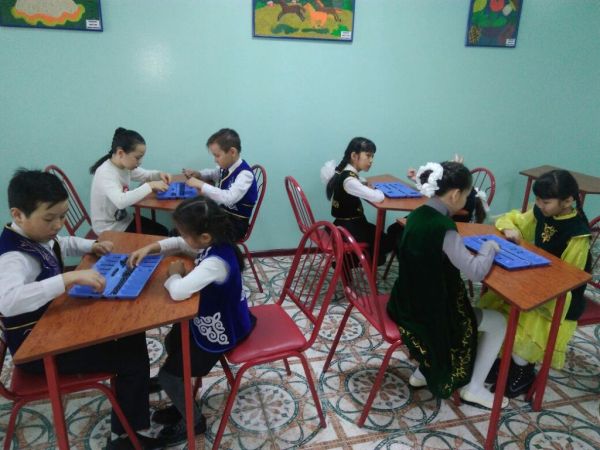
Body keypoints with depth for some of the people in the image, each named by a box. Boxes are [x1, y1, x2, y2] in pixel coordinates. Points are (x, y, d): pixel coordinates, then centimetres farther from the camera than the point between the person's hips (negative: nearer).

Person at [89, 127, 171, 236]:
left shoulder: (125, 166, -3)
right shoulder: (105, 174, -29)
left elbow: (146, 175, 14)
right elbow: (120, 201, -45)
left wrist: (159, 175, -9)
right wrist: (150, 185, -38)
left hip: (123, 218, 8)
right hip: (109, 228, -8)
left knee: (162, 231, 8)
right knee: (159, 236, -6)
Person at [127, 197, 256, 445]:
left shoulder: (216, 262, -39)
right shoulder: (214, 242, -11)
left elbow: (178, 292, -47)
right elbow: (178, 243, 7)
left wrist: (174, 274, -25)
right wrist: (150, 248, -8)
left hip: (219, 332, -9)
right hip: (211, 318, 9)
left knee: (167, 375, 4)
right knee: (172, 343, 27)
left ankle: (193, 420, 29)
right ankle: (183, 404, 43)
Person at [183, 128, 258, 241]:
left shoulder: (245, 174, -21)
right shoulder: (226, 167, 4)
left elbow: (229, 198, -36)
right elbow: (213, 173, 28)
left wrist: (200, 185, -29)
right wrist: (198, 174, 6)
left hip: (235, 223, -8)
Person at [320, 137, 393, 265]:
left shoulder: (344, 172, 2)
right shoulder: (349, 179, -25)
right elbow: (378, 197, -30)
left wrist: (363, 184, 5)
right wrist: (375, 190, -8)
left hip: (346, 224, 9)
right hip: (348, 228, -9)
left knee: (381, 236, 20)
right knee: (388, 243, 7)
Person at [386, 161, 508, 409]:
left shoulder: (419, 214, 0)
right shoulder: (443, 228, -27)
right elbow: (476, 271, -24)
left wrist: (472, 246, 3)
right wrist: (489, 247, -7)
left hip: (410, 303, 9)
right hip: (430, 310, -8)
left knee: (475, 311, 33)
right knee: (498, 322, 10)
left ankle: (425, 370, 30)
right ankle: (474, 387, 21)